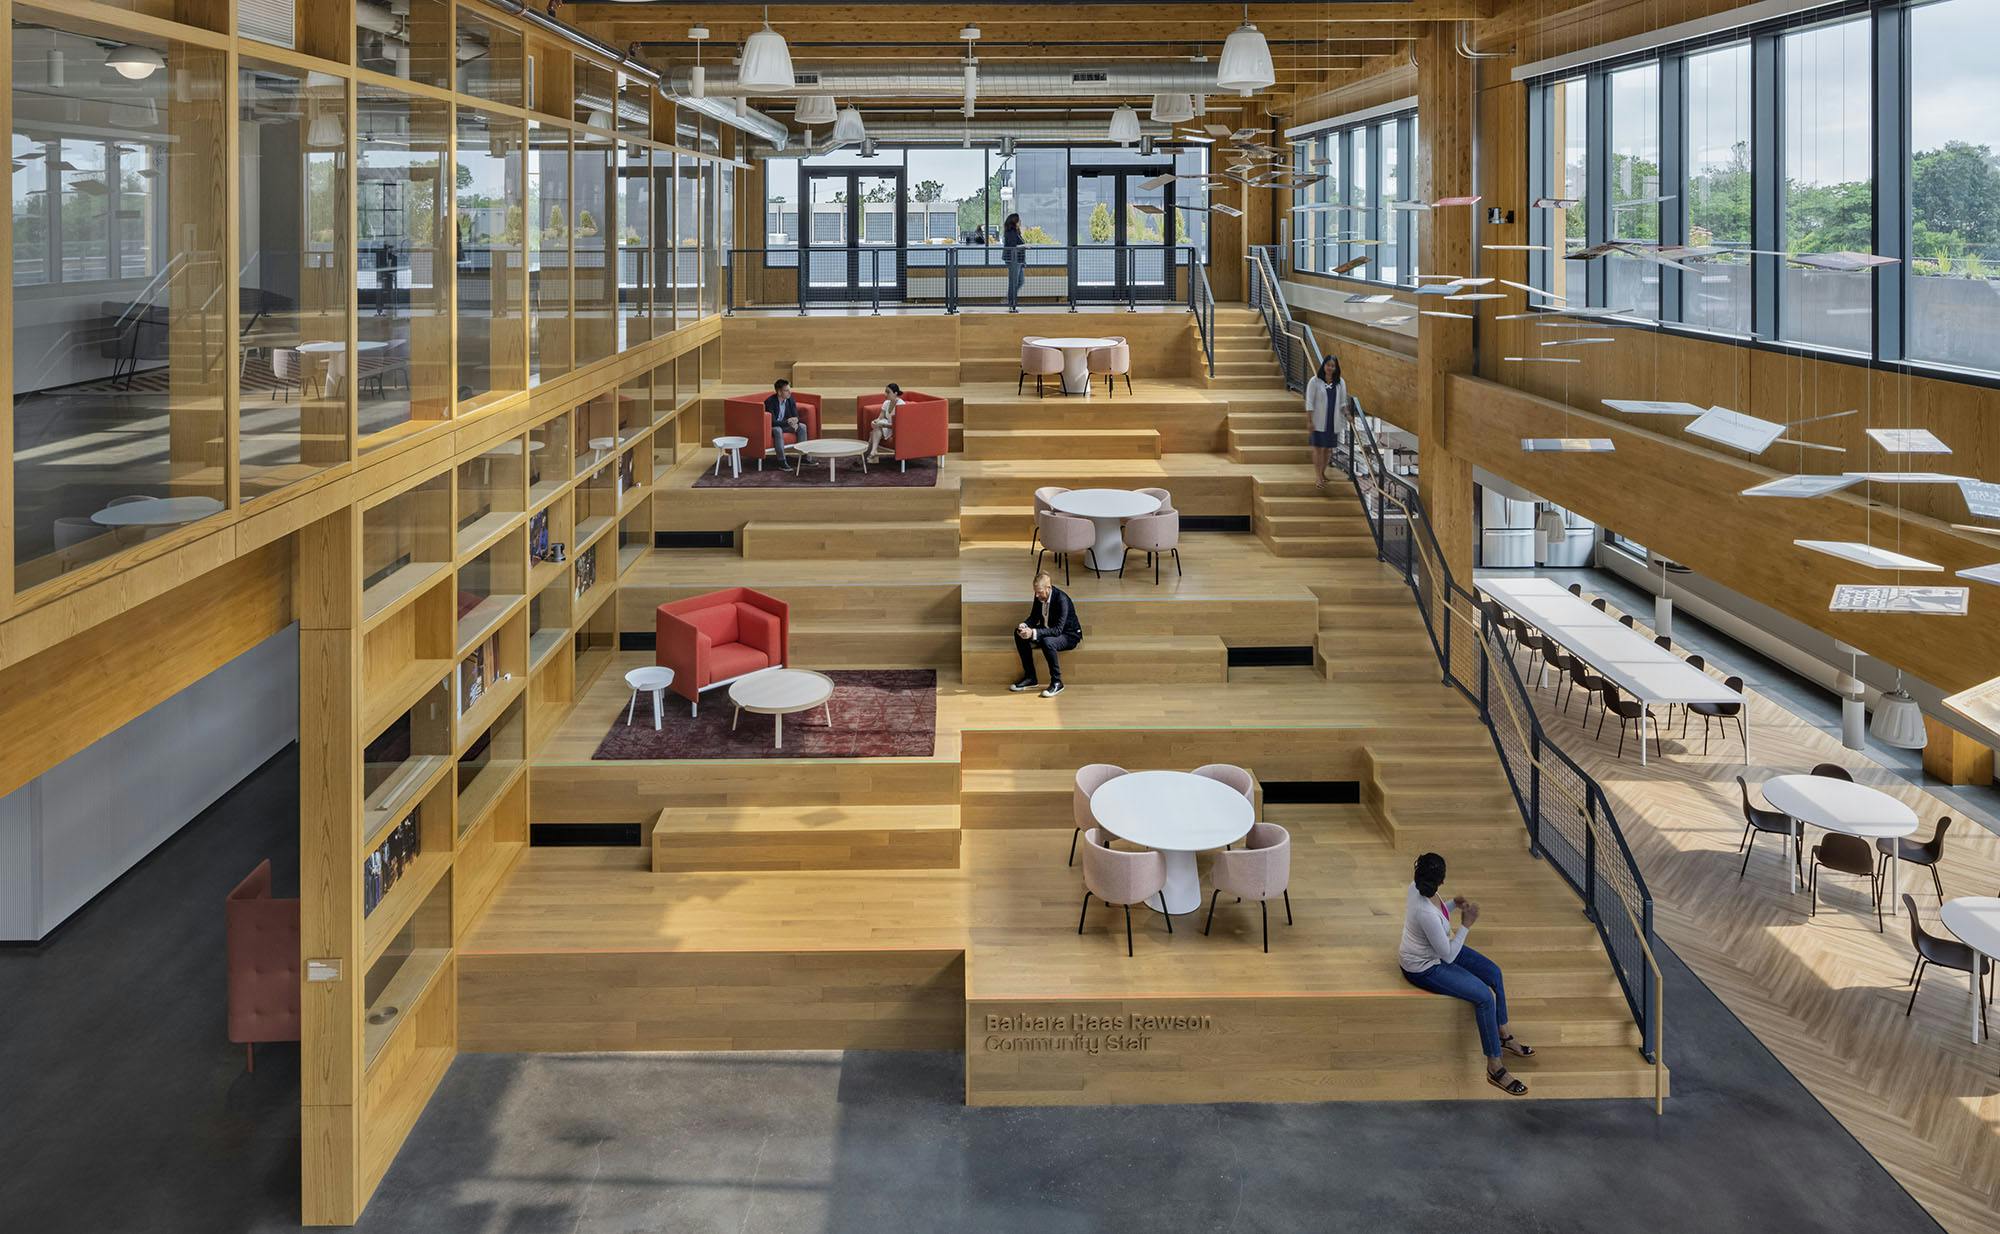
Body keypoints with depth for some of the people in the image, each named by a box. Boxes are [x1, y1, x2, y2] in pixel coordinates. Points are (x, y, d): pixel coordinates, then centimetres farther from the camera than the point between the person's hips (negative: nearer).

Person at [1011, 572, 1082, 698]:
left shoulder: (1061, 600, -30)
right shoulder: (1039, 596, -9)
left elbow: (1058, 630, -34)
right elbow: (1034, 617, 3)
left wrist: (1034, 632, -42)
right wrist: (1024, 626, -20)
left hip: (1069, 635, -8)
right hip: (1047, 630, 8)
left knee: (1047, 642, -38)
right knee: (1019, 633, -11)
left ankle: (1056, 682, -20)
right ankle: (1030, 677, -5)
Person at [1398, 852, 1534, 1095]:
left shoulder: (1416, 888, -12)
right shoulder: (1426, 914, -37)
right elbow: (1449, 956, -25)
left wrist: (1454, 904, -5)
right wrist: (1466, 924, -20)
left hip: (1434, 950, 10)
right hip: (1423, 968, -10)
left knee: (1493, 972, 11)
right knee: (1484, 996, -17)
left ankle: (1503, 1036, 28)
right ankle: (1495, 1069, -6)